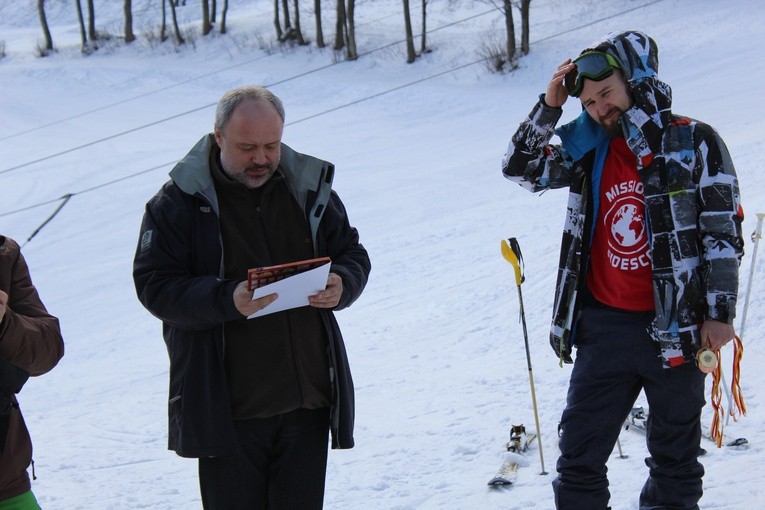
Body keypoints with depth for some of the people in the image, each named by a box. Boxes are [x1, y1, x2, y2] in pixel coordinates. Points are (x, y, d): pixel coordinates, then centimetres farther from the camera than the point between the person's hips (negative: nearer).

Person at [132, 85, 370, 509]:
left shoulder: (310, 187, 7)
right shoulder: (181, 201, -5)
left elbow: (353, 255, 14)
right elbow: (154, 285, -10)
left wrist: (341, 285, -11)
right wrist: (227, 300, -27)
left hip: (308, 399, 3)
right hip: (226, 407, -3)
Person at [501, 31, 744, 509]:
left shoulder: (694, 143, -5)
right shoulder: (590, 153, 8)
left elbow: (724, 231, -5)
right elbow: (522, 168, 12)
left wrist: (720, 311, -9)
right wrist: (549, 106, 0)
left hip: (674, 326, -4)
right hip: (605, 324, 4)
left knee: (675, 451, 11)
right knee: (579, 452, 4)